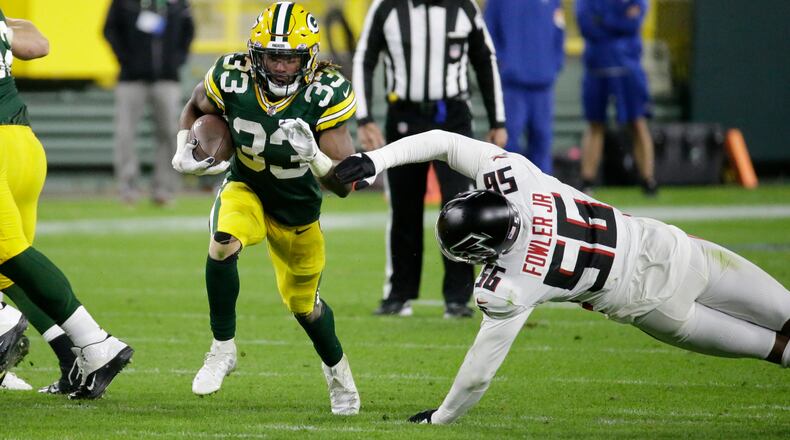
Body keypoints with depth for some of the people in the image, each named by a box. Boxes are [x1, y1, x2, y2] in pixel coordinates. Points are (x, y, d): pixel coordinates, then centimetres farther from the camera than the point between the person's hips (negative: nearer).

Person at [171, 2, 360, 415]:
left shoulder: (326, 96, -30)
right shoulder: (232, 79, -26)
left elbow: (344, 185, -29)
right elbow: (195, 107, 1)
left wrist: (313, 153, -47)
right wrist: (183, 153, -12)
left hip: (297, 206, 0)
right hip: (245, 189, 0)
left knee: (303, 303, 16)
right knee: (223, 245, -33)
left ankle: (336, 366, 49)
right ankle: (223, 349, -13)